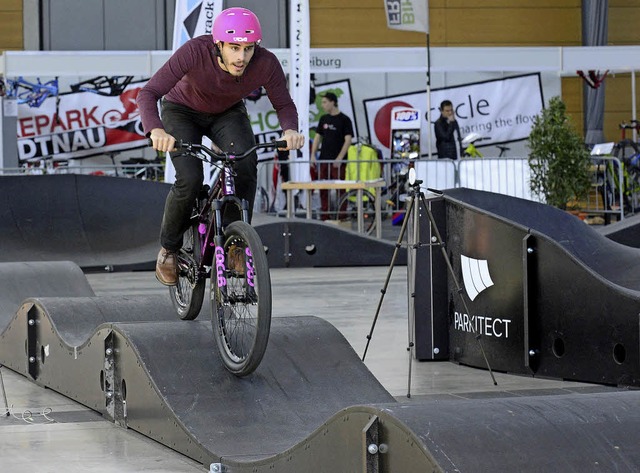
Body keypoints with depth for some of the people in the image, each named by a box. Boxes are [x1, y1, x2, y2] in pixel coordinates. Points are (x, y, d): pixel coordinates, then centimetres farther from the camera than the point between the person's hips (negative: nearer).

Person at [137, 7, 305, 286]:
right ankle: (169, 249, 3)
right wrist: (156, 130, -60)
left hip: (228, 114, 2)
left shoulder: (265, 64, -30)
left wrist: (290, 130, -39)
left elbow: (284, 104, -16)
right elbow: (148, 94, -40)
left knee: (245, 164, -27)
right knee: (190, 180, -23)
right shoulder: (196, 52, -38)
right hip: (182, 112, -2)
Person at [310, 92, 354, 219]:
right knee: (323, 190, 5)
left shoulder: (344, 120, -6)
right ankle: (324, 216, 10)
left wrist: (339, 158, -17)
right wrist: (313, 155, 6)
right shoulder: (323, 119, 12)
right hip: (323, 160, 6)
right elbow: (318, 137, 16)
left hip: (337, 161, -6)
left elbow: (348, 140, -11)